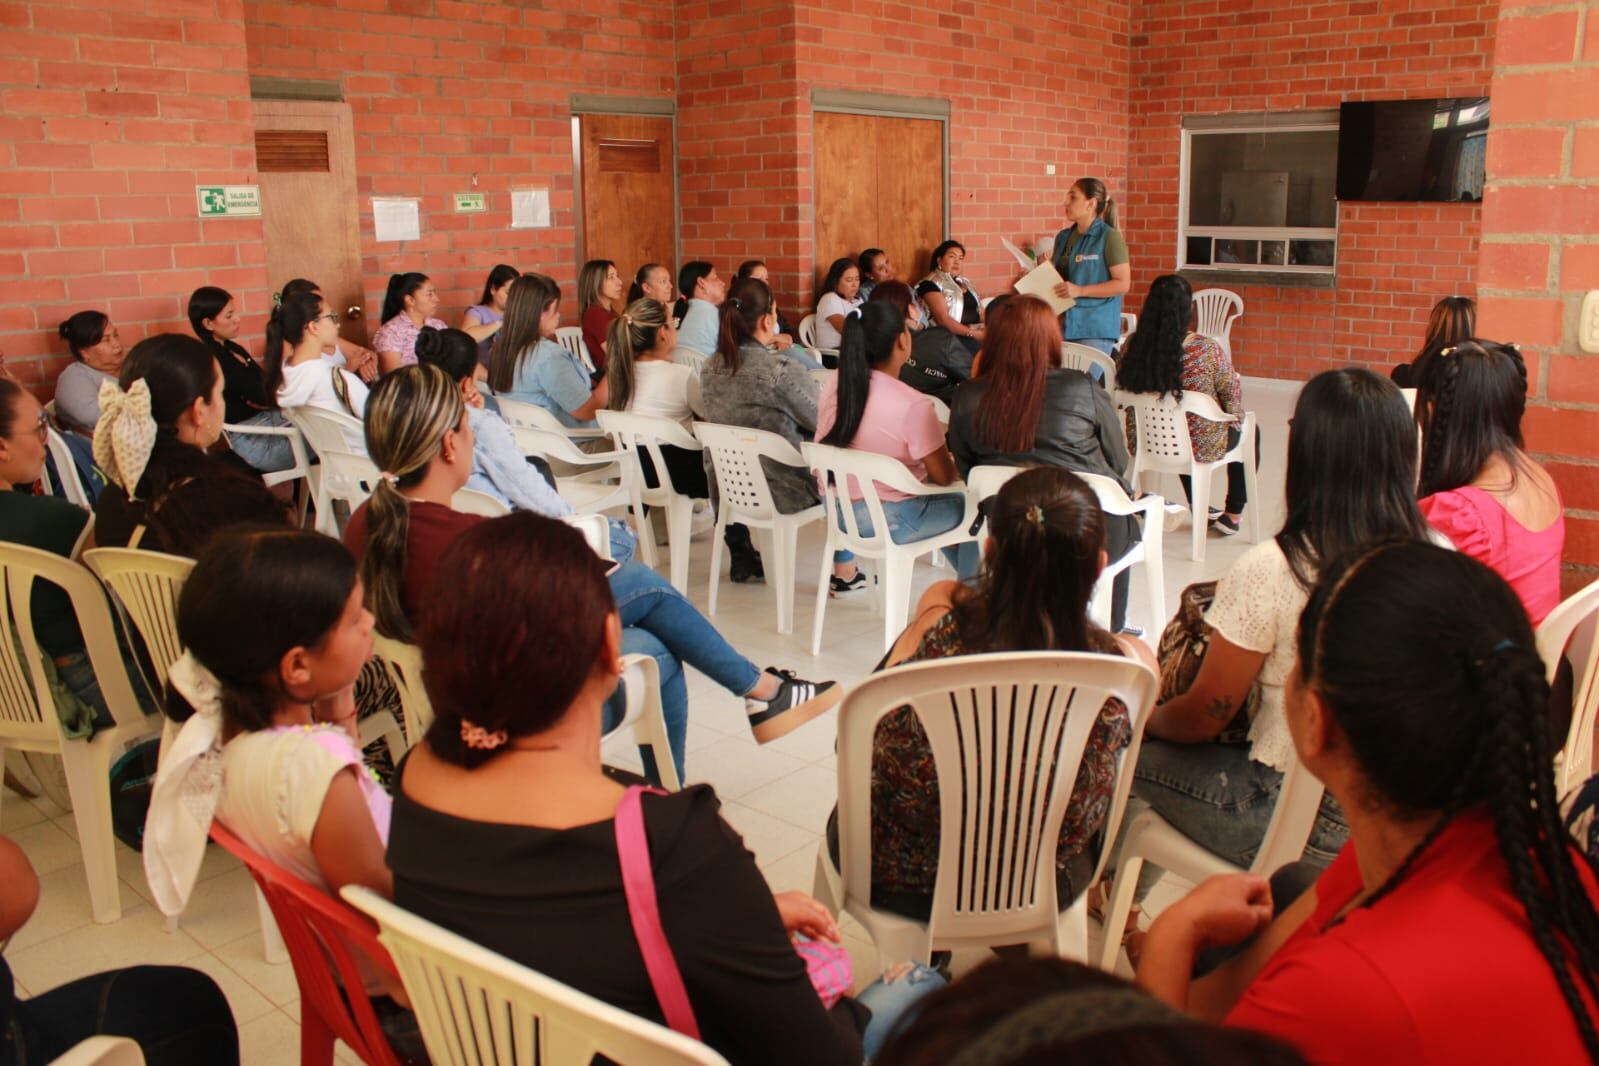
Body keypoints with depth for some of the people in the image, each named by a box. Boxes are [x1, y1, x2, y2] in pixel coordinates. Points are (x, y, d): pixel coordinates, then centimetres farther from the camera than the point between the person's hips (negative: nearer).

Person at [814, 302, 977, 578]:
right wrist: (950, 458, 9)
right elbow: (944, 477, -16)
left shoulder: (834, 384, -5)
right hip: (888, 521, -7)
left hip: (836, 510, 7)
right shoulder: (913, 405, -25)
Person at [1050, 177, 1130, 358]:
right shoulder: (1063, 237, 12)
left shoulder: (1109, 237, -7)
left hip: (1095, 329, -6)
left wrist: (1079, 291, -17)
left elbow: (1123, 284, -11)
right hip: (1063, 325, 6)